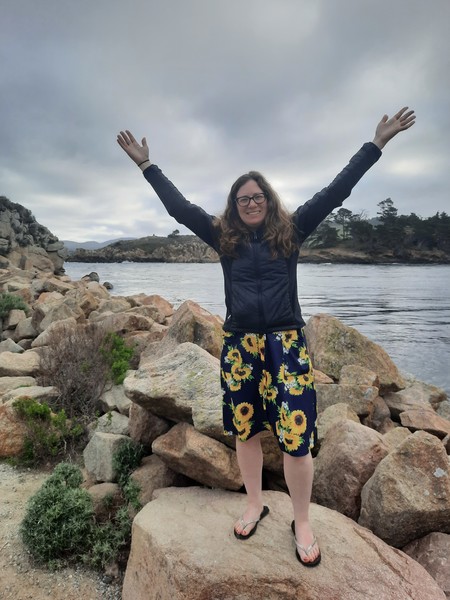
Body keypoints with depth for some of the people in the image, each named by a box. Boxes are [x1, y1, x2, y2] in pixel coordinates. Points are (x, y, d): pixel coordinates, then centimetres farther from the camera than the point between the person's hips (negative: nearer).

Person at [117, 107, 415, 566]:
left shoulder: (291, 231, 4)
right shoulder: (223, 236, 7)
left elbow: (334, 192, 2)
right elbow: (180, 207, 10)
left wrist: (376, 144, 2)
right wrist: (146, 166, 13)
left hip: (286, 345, -2)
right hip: (239, 346, 3)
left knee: (296, 437, 0)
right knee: (245, 431, 13)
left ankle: (302, 523, 23)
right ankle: (255, 505, 37)